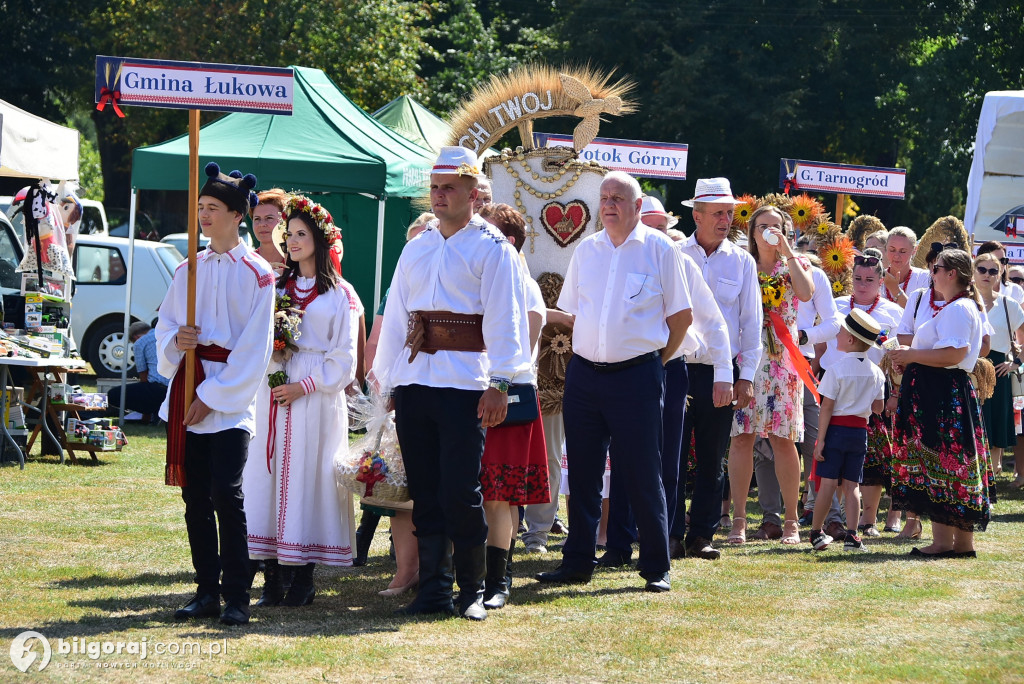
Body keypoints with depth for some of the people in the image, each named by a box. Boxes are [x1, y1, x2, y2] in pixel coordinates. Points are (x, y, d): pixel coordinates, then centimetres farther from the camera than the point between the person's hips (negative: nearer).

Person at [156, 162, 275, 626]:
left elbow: (254, 346, -8)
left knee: (226, 495, -12)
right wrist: (175, 340, -9)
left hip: (230, 397, -5)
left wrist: (213, 397, -11)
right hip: (186, 388, 5)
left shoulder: (256, 273, -4)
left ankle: (236, 597, -7)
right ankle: (207, 591, 13)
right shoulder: (189, 269, 13)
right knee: (195, 496, 6)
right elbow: (165, 323, 16)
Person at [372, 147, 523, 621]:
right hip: (413, 381, 6)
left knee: (460, 493, -7)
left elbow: (503, 321, -6)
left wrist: (498, 384, -14)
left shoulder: (492, 249, 0)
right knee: (424, 492, 5)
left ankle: (472, 591, 3)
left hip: (463, 385, -6)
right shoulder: (417, 248, 18)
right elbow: (394, 315, 20)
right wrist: (385, 379, 17)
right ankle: (433, 589, 10)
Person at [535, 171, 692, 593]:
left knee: (643, 475, -2)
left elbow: (681, 315, 3)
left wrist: (656, 361, 3)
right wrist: (590, 354, 14)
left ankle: (656, 568, 5)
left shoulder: (659, 249, -1)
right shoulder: (586, 250, 10)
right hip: (584, 373, 4)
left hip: (637, 374, -4)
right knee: (582, 472, 7)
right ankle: (577, 562, 15)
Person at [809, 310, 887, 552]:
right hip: (860, 430, 4)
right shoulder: (876, 372, 3)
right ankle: (852, 536, -1)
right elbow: (879, 408, 9)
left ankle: (816, 532, 7)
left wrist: (820, 439, -10)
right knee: (852, 485, 6)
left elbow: (826, 407, -12)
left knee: (828, 482, -1)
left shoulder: (837, 369, -12)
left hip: (836, 429, -4)